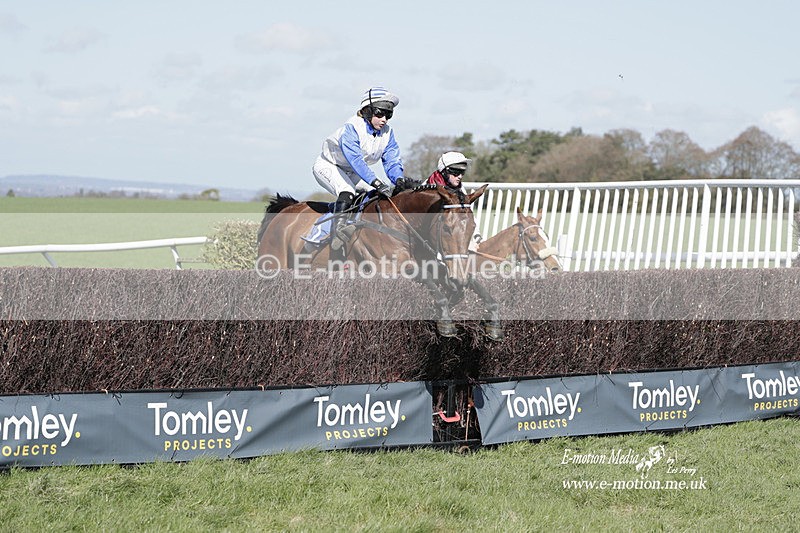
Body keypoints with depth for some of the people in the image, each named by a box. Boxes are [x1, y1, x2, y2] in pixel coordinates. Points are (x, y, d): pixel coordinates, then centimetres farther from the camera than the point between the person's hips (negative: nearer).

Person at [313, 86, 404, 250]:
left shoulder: (387, 132, -11)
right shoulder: (352, 128, -32)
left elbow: (392, 161, -14)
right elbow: (355, 161, -44)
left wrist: (399, 181, -37)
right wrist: (376, 183, -55)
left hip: (353, 173, 8)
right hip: (328, 166, -8)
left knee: (382, 195, -5)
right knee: (347, 193, -34)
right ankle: (337, 230, -31)